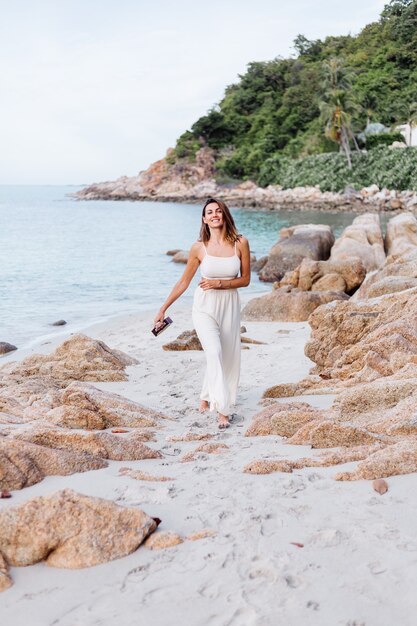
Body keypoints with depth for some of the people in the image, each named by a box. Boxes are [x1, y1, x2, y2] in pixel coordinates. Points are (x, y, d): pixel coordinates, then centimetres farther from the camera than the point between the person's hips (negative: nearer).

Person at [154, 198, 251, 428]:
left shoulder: (240, 243, -4)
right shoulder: (199, 248, -5)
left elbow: (245, 279, 1)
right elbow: (183, 282, 3)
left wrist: (219, 283, -14)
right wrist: (163, 308, 4)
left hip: (229, 307, 2)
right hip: (205, 307, -2)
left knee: (228, 358, 8)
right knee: (215, 353, -19)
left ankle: (206, 398, 32)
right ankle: (222, 410, -16)